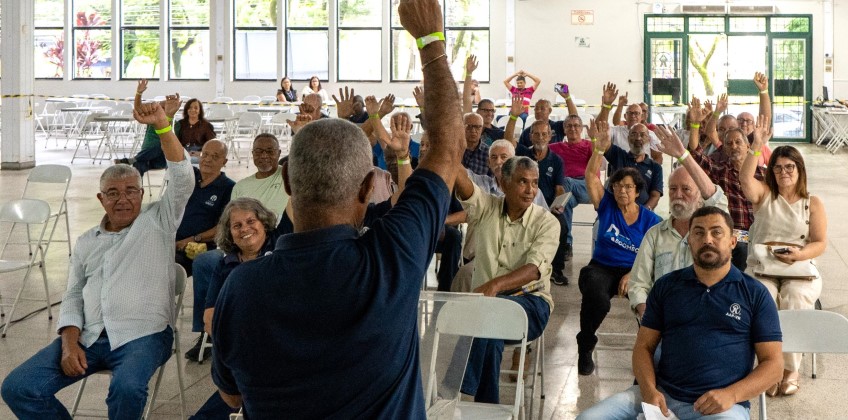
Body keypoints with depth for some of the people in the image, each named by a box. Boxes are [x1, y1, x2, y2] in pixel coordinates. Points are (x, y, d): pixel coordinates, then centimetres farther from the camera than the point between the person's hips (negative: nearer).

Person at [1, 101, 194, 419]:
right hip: (88, 336, 5)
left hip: (143, 335, -5)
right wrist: (69, 343, -1)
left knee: (127, 390, -36)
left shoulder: (157, 222, 6)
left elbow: (182, 178, -9)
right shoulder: (86, 242, 19)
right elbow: (73, 296, 17)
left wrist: (162, 125, -21)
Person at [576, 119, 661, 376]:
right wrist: (599, 149, -20)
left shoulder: (650, 220, 4)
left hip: (634, 271, 0)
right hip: (601, 267, 0)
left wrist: (632, 275, -19)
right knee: (596, 299, -35)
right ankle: (585, 349, -9)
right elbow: (591, 177, -6)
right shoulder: (607, 206, 7)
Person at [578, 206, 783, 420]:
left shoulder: (755, 294, 7)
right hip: (662, 396, 2)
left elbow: (772, 364, 4)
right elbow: (643, 346, 12)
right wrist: (649, 390, -7)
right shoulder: (666, 286, 13)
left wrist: (731, 395, -13)